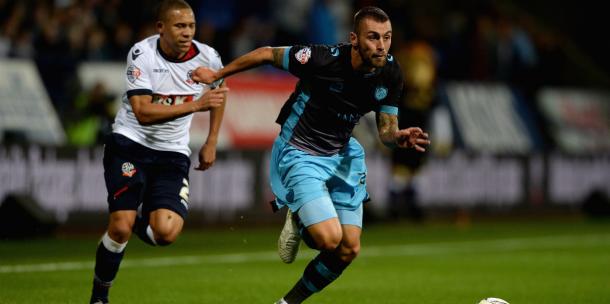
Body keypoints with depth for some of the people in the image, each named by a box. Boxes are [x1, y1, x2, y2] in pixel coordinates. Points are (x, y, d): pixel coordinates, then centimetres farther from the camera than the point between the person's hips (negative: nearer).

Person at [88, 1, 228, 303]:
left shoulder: (208, 59, -5)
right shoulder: (142, 54, -16)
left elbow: (218, 93, 19)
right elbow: (143, 113, -25)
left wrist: (211, 143, 16)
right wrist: (196, 105, -32)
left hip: (172, 153, 3)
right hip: (130, 143, -3)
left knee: (166, 232, -17)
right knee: (120, 228, -16)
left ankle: (139, 222, 19)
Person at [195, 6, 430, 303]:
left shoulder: (390, 73, -10)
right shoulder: (323, 59, -26)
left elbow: (386, 130, 1)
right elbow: (268, 54, -10)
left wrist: (400, 137, -25)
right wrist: (217, 74, 1)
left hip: (341, 156, 6)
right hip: (299, 154, -6)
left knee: (349, 250, 1)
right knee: (330, 239, -22)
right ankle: (297, 221, 14)